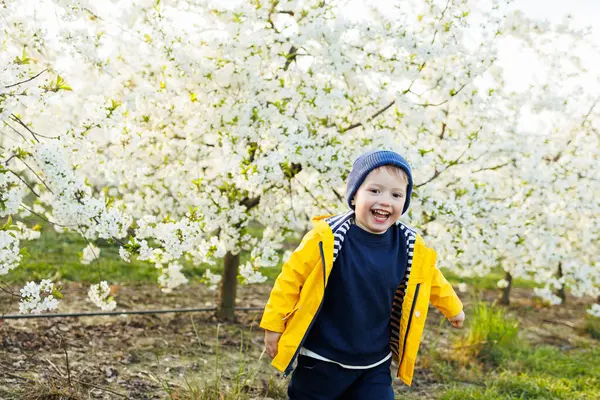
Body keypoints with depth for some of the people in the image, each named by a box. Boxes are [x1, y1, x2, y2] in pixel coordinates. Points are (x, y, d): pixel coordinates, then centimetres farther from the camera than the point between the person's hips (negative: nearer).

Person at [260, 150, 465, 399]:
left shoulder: (410, 247, -6)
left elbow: (431, 279, 14)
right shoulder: (327, 238, -20)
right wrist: (274, 323, -3)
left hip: (375, 365, 3)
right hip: (321, 360, -3)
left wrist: (453, 308, 30)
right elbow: (292, 277, -9)